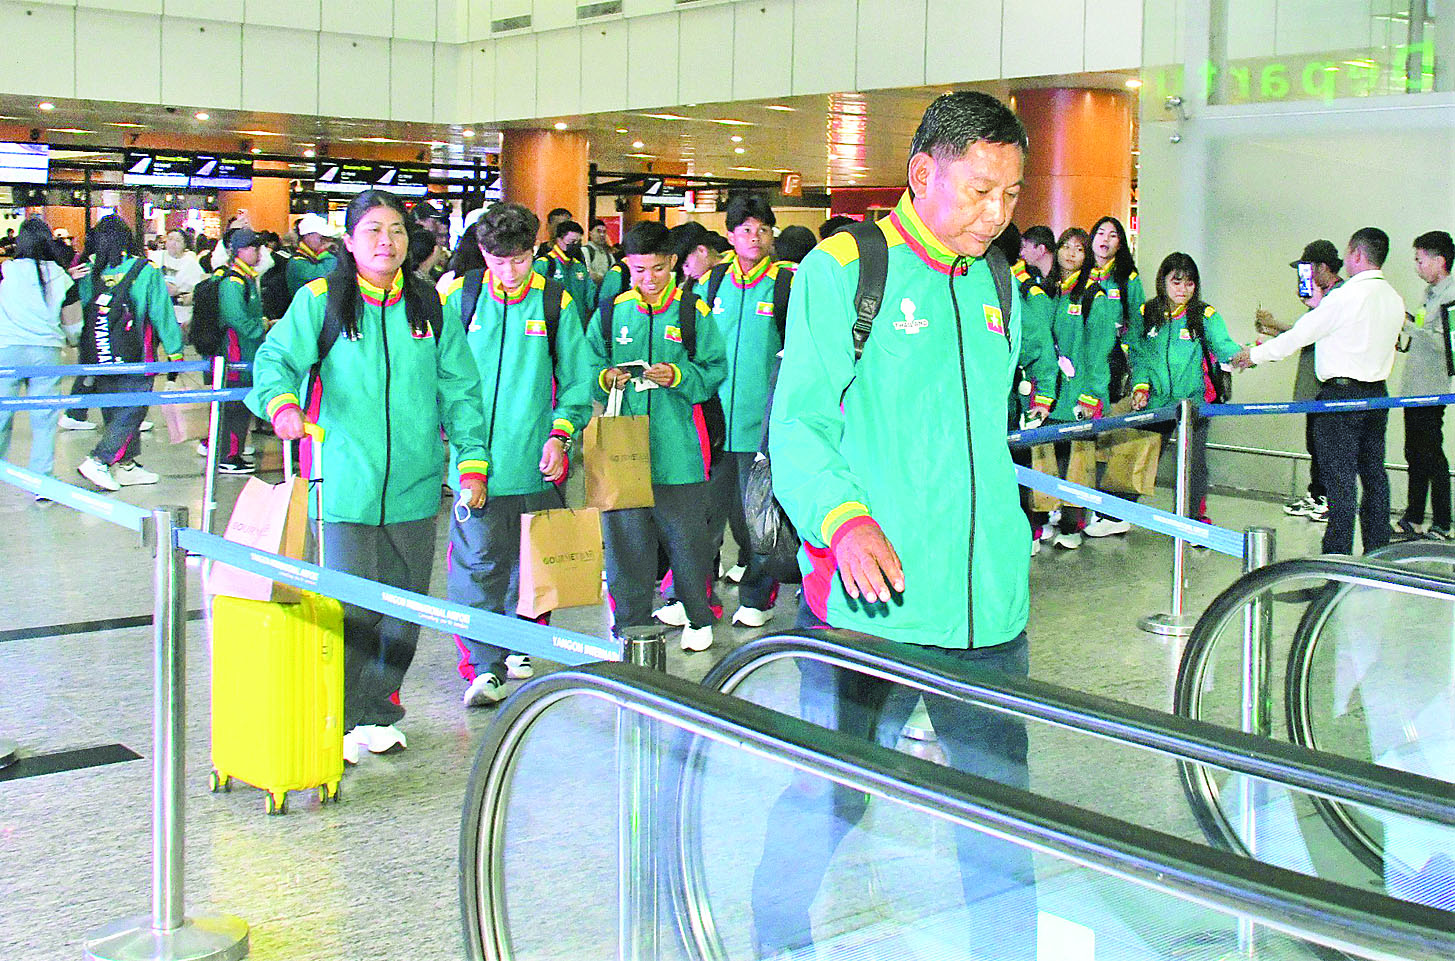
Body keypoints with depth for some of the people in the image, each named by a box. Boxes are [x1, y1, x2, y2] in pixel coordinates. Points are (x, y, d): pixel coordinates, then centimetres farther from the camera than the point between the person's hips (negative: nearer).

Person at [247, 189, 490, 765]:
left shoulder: (430, 306, 9)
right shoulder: (320, 301, 0)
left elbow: (459, 390, 11)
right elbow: (276, 357, -8)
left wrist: (473, 463, 6)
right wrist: (281, 402, -30)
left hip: (414, 487, 4)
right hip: (347, 487, -3)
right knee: (349, 607, -3)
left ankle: (378, 713, 28)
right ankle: (339, 723, 14)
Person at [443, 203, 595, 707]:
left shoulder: (554, 301, 2)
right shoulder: (459, 298, 2)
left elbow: (578, 378, 7)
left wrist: (560, 434, -5)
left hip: (534, 462, 1)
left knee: (528, 558, 12)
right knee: (477, 562, -6)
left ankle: (518, 644, 31)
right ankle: (484, 666, -1)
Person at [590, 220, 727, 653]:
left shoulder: (693, 311, 3)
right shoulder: (610, 313, 8)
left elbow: (715, 371, 1)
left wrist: (678, 376, -16)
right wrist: (607, 378, -11)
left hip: (677, 451, -1)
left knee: (685, 537, 7)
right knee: (626, 540, 5)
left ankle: (698, 618, 27)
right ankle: (631, 628, 17)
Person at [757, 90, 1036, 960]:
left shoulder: (996, 287, 14)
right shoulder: (842, 268, -5)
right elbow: (798, 424, -10)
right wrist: (844, 519, -26)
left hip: (990, 604, 5)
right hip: (869, 601, -5)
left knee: (1001, 802, 10)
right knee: (830, 796, 6)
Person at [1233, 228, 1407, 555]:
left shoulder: (1346, 296, -15)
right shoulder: (1394, 300, 8)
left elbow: (1301, 334, -10)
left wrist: (1256, 354, 1)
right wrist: (1320, 308, 20)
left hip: (1342, 393, -8)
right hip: (1377, 392, 8)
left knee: (1339, 475, -5)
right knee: (1373, 472, 13)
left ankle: (1338, 552, -4)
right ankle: (1378, 550, 18)